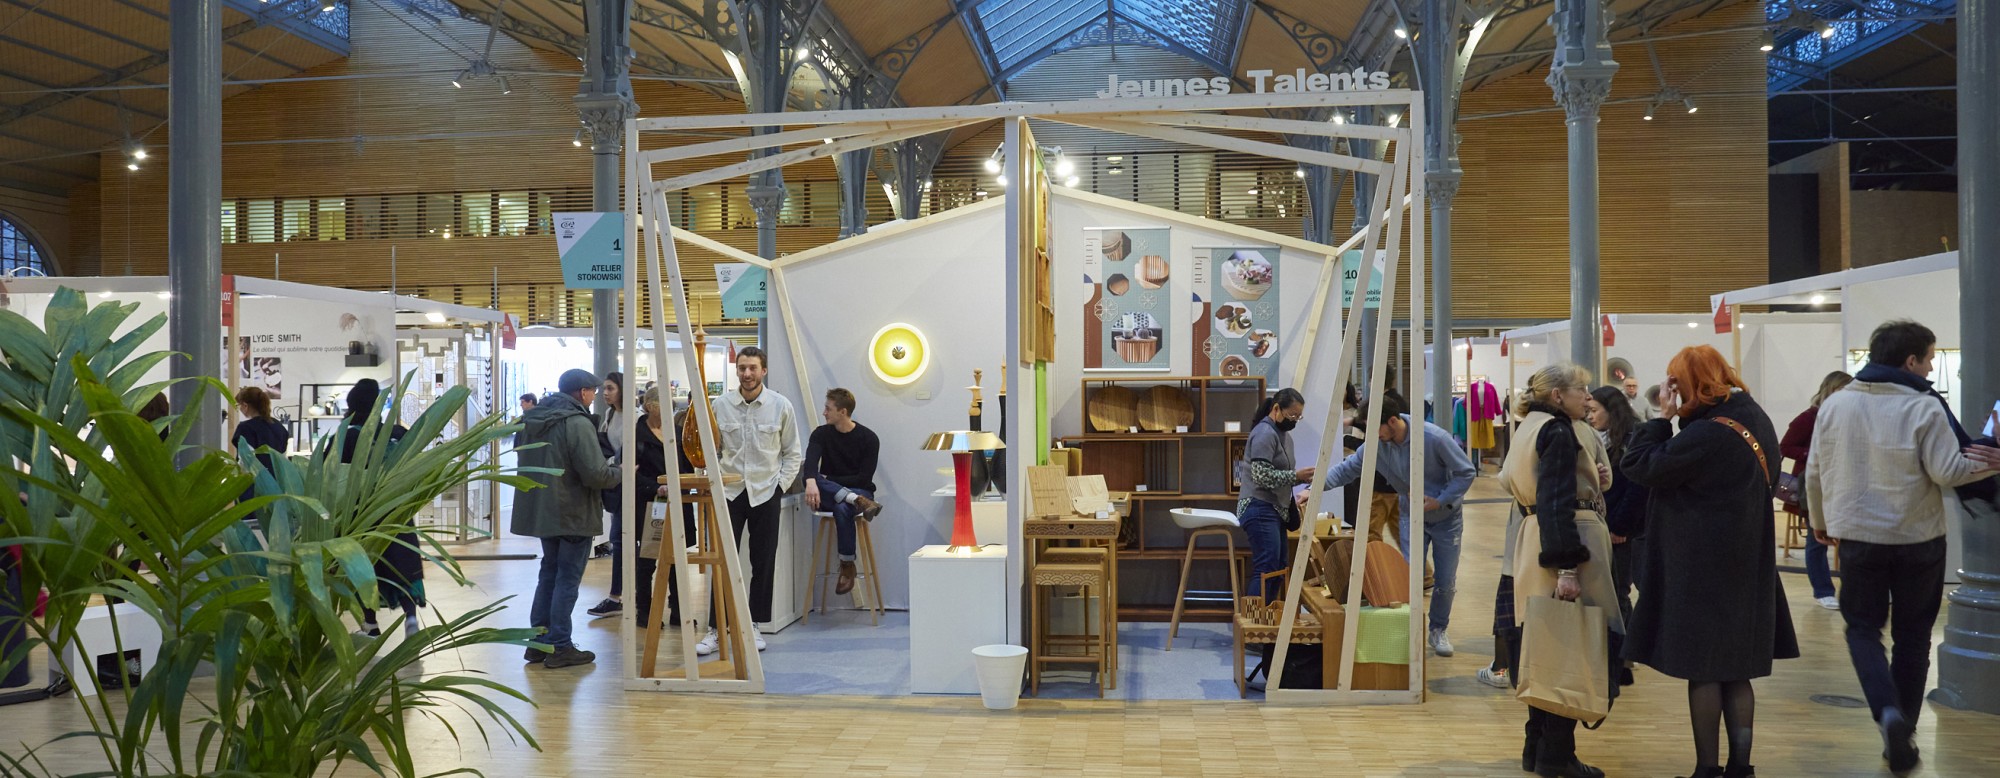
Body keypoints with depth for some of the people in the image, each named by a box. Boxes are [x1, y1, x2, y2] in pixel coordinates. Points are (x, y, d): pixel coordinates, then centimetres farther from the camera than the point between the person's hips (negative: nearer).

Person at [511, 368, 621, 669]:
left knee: (549, 573, 19)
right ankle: (559, 647, 4)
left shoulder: (533, 420, 8)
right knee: (568, 579, 1)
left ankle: (539, 641, 22)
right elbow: (596, 474, -24)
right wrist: (620, 472, -3)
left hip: (541, 509, 8)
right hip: (573, 514, -8)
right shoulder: (577, 423, -18)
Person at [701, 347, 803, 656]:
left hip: (765, 493, 0)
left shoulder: (781, 406, -1)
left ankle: (755, 626, 18)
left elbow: (792, 453, 5)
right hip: (730, 492, 0)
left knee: (763, 563, 6)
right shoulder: (721, 406, 1)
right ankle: (715, 629, 4)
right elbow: (712, 450, 8)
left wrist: (780, 485, -2)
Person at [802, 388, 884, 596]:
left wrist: (829, 480, -16)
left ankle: (848, 567, -23)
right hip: (828, 496, 3)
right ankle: (857, 501, -40)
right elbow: (811, 461, -19)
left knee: (842, 509, -38)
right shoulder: (821, 434, 1)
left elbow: (864, 478, -11)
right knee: (809, 478, -29)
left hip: (859, 490, -3)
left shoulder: (868, 438, -6)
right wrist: (811, 482, -41)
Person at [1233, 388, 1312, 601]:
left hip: (1275, 510, 10)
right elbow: (1262, 476, -21)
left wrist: (1302, 477, 7)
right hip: (1261, 509, -10)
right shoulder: (1265, 433, -13)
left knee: (1278, 568, 8)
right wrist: (1296, 476, -18)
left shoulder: (1283, 434, 18)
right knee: (1266, 569, -15)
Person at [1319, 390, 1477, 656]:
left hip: (1446, 517, -2)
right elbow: (1347, 468, -8)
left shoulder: (1434, 438, -29)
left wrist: (1439, 501, -26)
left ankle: (1438, 631, 28)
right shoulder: (1376, 445, -16)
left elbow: (1467, 472, -19)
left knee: (1446, 581, 7)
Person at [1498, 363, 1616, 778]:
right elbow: (1557, 503, -22)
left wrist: (1592, 478, 11)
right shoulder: (1559, 432, -14)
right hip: (1566, 544, -10)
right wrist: (1567, 567, -27)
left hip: (1535, 542, 10)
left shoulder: (1535, 428, 15)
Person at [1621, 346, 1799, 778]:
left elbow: (1639, 466, -16)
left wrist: (1663, 418, -11)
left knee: (1703, 672, 1)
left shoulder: (1705, 435, -23)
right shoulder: (1757, 420, 7)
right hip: (1748, 565, 8)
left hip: (1702, 570, -8)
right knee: (1737, 671, 13)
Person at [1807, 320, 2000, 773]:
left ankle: (1888, 713, -13)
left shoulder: (1834, 404, 0)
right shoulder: (1925, 407, -13)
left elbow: (1815, 472, 5)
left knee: (1863, 629, 12)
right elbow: (1948, 472, -15)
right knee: (1912, 637, 12)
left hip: (1857, 536, 2)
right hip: (1918, 539, -2)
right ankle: (1902, 735, 17)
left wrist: (1821, 523, 19)